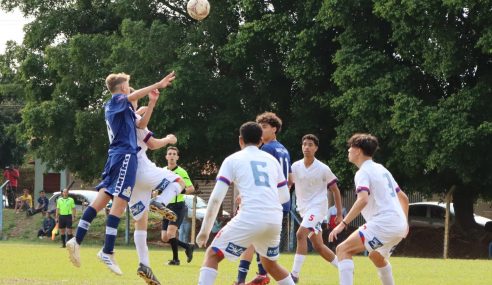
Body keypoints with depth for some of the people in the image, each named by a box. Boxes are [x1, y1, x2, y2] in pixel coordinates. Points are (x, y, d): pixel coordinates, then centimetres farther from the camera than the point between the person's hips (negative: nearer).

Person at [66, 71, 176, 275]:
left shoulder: (122, 108, 24)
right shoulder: (116, 100, -2)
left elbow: (141, 124, 26)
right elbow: (132, 96, -25)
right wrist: (158, 85, -30)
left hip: (117, 156, 9)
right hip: (125, 155, -9)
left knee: (102, 199, 4)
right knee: (120, 202, -12)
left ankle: (77, 240, -2)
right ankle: (107, 251, -17)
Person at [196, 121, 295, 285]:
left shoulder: (232, 159, 10)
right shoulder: (271, 160, 22)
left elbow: (216, 198, 2)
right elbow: (285, 196, 27)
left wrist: (205, 230, 7)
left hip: (251, 218, -5)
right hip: (275, 219, 5)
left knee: (212, 255, 6)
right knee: (269, 263, 29)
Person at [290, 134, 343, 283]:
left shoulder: (323, 169, -7)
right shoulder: (296, 167, 1)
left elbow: (335, 190, 2)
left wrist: (339, 213, 2)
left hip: (318, 207, -5)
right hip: (304, 209, 5)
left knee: (301, 234, -25)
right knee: (318, 245, 8)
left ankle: (295, 274, -25)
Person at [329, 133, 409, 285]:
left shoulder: (363, 173, -6)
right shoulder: (381, 169, 22)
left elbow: (363, 200, -24)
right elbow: (404, 198, 28)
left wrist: (343, 224, -27)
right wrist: (404, 223, 38)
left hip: (383, 222, -9)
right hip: (399, 226, 9)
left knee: (343, 250, -11)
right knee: (376, 256, 35)